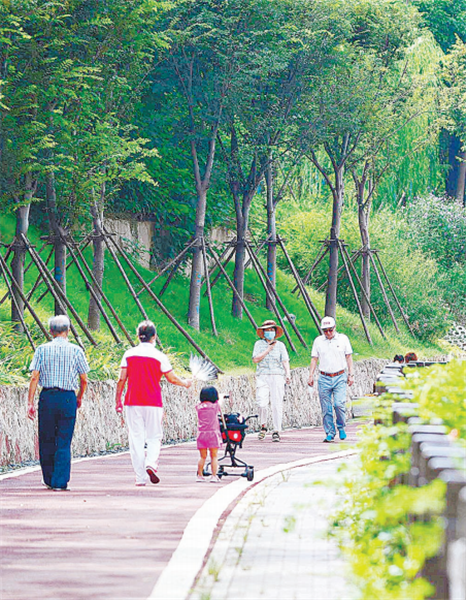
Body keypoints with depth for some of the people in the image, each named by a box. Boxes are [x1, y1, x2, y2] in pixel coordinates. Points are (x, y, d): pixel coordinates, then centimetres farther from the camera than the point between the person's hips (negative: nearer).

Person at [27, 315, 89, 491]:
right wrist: (79, 398, 22)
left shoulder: (42, 349, 2)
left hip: (47, 397, 1)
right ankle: (60, 482, -4)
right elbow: (84, 380, 5)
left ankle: (49, 479, 22)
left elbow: (34, 377, -3)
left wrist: (30, 402, 0)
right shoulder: (76, 351, 1)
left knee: (46, 441, 13)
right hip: (68, 397, -1)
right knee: (64, 443, 1)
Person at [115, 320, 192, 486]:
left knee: (136, 438, 4)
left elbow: (121, 379, 1)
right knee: (154, 437, 10)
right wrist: (185, 383, 24)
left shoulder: (129, 354, 2)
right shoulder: (159, 356, -3)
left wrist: (117, 400, 10)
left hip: (132, 402, 1)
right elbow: (172, 379, 5)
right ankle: (151, 463, -16)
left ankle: (140, 477, 2)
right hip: (153, 403, -1)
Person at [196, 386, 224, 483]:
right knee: (214, 456, 2)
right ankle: (214, 476, -3)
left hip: (201, 434, 3)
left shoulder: (198, 407, 3)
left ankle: (200, 475, 12)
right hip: (212, 432, -3)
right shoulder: (215, 406, -2)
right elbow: (219, 402, 20)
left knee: (203, 457, 11)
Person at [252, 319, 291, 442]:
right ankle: (263, 427, 12)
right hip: (262, 377, 0)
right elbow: (255, 359, -1)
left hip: (277, 376, 0)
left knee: (277, 404, -6)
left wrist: (288, 374, -9)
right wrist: (268, 349, -4)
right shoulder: (259, 344, 10)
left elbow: (285, 361, 6)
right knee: (262, 404, -11)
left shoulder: (280, 345, 11)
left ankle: (276, 432, -2)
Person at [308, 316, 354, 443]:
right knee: (326, 408, 0)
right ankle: (329, 433, 8)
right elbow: (314, 359, 10)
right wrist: (311, 375, 1)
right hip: (324, 378, 2)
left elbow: (349, 357, 10)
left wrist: (351, 374, 5)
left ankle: (341, 427, 8)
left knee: (339, 404, -15)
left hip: (340, 377, -2)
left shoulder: (343, 339, 6)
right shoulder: (318, 341, 8)